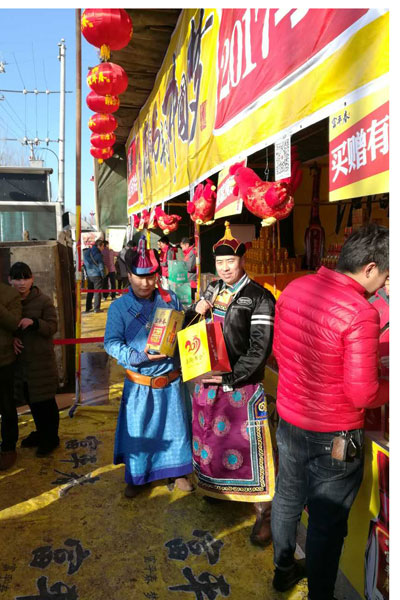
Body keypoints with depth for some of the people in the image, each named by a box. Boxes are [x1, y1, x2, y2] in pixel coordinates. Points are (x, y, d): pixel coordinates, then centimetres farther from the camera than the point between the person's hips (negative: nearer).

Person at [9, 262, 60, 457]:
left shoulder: (43, 300, -12)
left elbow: (52, 326, -13)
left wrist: (34, 322, -31)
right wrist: (11, 337, -10)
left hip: (41, 361, -5)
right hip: (19, 360, 5)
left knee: (45, 401, 5)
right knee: (31, 400, 18)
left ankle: (51, 437, 23)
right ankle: (41, 432, 38)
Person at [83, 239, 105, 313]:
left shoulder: (87, 253, 8)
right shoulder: (98, 254, -13)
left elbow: (85, 264, 12)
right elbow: (101, 266, -12)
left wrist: (87, 274, 15)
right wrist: (103, 275, -2)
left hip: (89, 275, 7)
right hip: (97, 275, -6)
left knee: (89, 292, 15)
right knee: (97, 292, 1)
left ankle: (88, 308, 19)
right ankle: (96, 308, 1)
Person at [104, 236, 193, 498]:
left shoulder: (171, 299, 0)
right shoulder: (119, 306, -6)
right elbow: (111, 343, -10)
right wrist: (140, 356, -24)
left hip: (171, 381, 2)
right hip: (139, 384, -2)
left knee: (175, 426, 15)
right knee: (138, 430, 11)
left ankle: (177, 471, 37)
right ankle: (136, 477, 34)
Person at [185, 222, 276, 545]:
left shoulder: (259, 298, -13)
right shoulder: (213, 289, 8)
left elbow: (260, 349, -17)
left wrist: (228, 377, -18)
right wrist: (195, 310, -5)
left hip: (242, 384, -6)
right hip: (207, 378, 7)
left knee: (247, 445, -1)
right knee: (210, 436, 20)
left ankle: (264, 512, 16)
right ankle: (216, 489, 45)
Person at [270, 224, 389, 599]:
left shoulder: (294, 288, -4)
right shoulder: (359, 312, -25)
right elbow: (362, 394, -22)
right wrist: (388, 385, -3)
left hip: (289, 420, 7)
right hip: (333, 437, -7)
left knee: (287, 499, 25)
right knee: (327, 521, 14)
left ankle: (284, 570, 48)